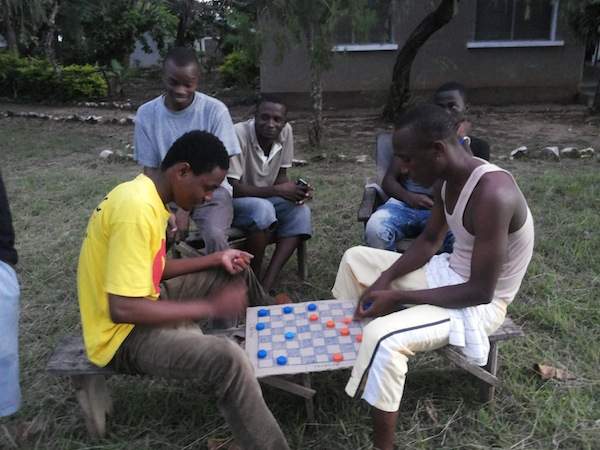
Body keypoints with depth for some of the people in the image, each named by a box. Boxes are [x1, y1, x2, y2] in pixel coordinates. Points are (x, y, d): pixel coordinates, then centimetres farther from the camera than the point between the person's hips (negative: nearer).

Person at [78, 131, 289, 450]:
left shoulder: (145, 194, 3)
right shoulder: (138, 208, -28)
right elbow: (123, 309, -31)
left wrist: (216, 259, 4)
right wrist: (210, 307, -26)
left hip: (143, 302, 10)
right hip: (124, 335, -10)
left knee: (236, 273, 15)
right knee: (227, 358, -32)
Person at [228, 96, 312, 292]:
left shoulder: (285, 131, -8)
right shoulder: (239, 134, -25)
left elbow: (280, 175, 3)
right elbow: (232, 188, -26)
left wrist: (294, 189, -20)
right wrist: (277, 191, -30)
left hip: (265, 199, 6)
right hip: (232, 202, -6)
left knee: (301, 212, -18)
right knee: (263, 209, -35)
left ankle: (266, 285, -23)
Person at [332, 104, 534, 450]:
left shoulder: (492, 194, -32)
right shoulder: (447, 179, -5)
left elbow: (481, 291, -29)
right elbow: (429, 241, 8)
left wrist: (399, 298, -24)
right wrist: (385, 278, -7)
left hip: (479, 304, -9)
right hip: (448, 273, 9)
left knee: (382, 336, -31)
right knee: (356, 258, 12)